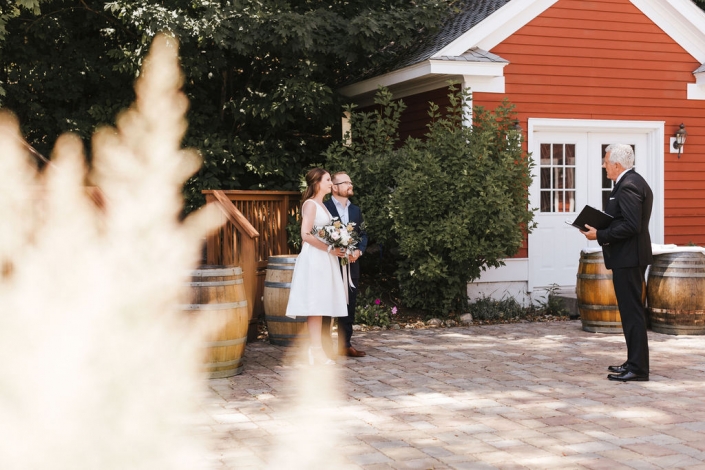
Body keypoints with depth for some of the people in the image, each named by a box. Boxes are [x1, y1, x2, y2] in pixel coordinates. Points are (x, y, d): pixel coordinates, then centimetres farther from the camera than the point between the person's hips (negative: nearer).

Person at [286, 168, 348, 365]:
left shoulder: (322, 205, 19)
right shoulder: (310, 204, -8)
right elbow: (306, 234, -18)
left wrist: (336, 248, 8)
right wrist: (329, 248, -17)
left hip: (325, 259, 9)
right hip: (314, 259, -9)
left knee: (321, 305, 8)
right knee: (315, 304, -9)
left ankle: (316, 349, 11)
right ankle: (316, 351, -8)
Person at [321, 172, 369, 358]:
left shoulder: (355, 210, 13)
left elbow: (363, 234, 15)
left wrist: (359, 251, -4)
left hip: (351, 266, 6)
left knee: (349, 307, 9)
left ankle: (345, 345, 18)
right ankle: (324, 347, 7)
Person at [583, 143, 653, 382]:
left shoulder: (628, 186, -17)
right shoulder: (634, 182, 16)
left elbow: (631, 225, -24)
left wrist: (600, 235, -16)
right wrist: (601, 230, 9)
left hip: (628, 257, -11)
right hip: (630, 257, 11)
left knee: (632, 311, -7)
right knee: (632, 310, 15)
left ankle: (637, 368, -3)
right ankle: (635, 362, 22)